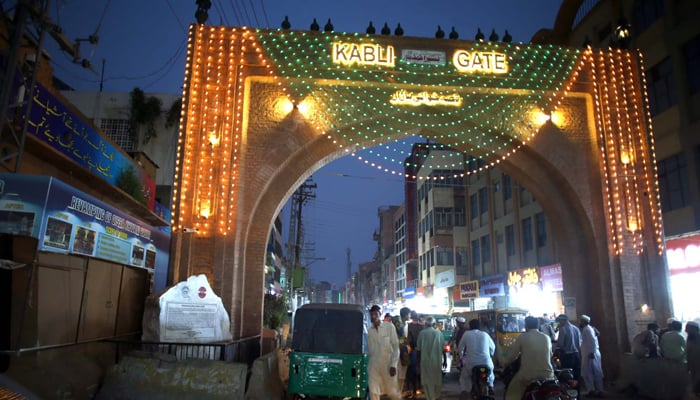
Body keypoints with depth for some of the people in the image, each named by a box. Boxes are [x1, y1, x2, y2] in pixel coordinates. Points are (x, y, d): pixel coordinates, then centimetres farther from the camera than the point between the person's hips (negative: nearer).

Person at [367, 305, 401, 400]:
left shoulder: (389, 326, -6)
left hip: (387, 364, -2)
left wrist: (393, 364, -10)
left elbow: (396, 346, -6)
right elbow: (368, 349, 8)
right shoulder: (369, 330, 1)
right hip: (373, 365, 2)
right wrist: (366, 364, 8)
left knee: (392, 392, 7)